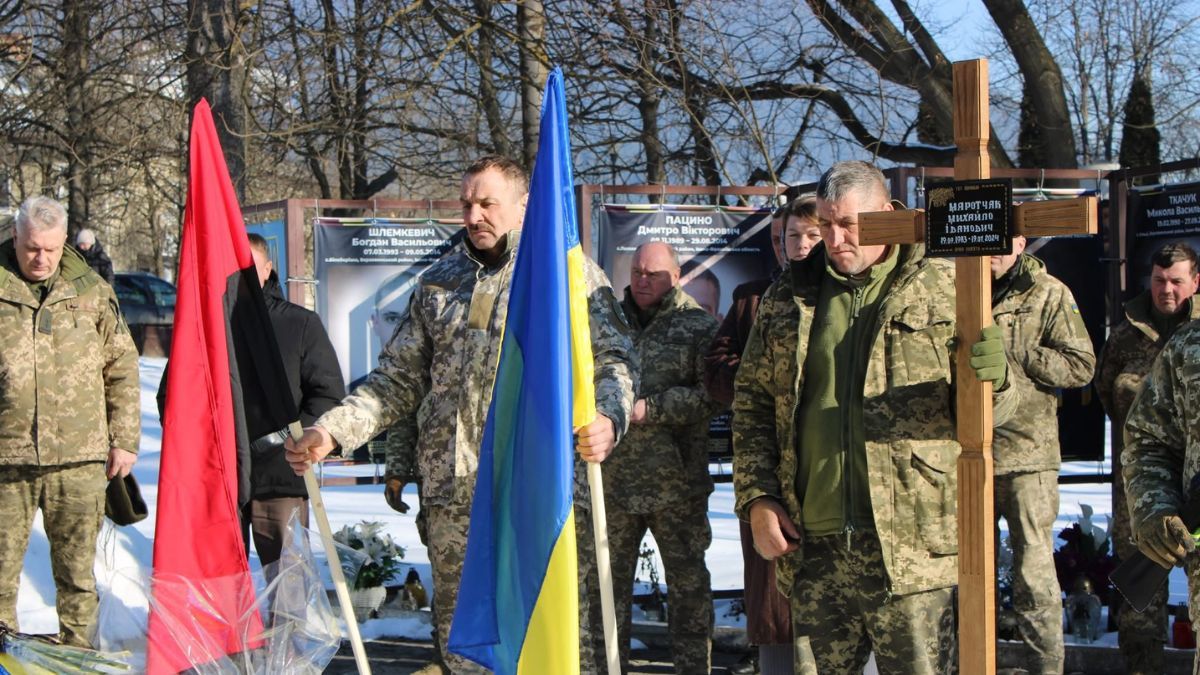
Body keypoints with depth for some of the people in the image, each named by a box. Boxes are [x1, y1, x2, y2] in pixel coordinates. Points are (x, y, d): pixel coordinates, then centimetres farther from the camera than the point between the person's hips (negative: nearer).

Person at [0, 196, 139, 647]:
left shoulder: (92, 292, 7)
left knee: (78, 570, 8)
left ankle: (77, 654, 19)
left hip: (78, 458, 1)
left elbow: (122, 371, 11)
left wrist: (125, 440, 7)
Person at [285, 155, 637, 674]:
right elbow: (398, 379, 18)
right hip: (454, 494, 4)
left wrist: (608, 418, -23)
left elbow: (614, 361, -1)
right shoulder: (439, 283, 17)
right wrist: (332, 431, 4)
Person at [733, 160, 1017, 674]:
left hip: (911, 545, -4)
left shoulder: (942, 290, 2)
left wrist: (991, 379, -19)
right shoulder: (789, 298, 11)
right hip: (814, 544, 4)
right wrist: (757, 497, 4)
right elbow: (751, 404, 16)